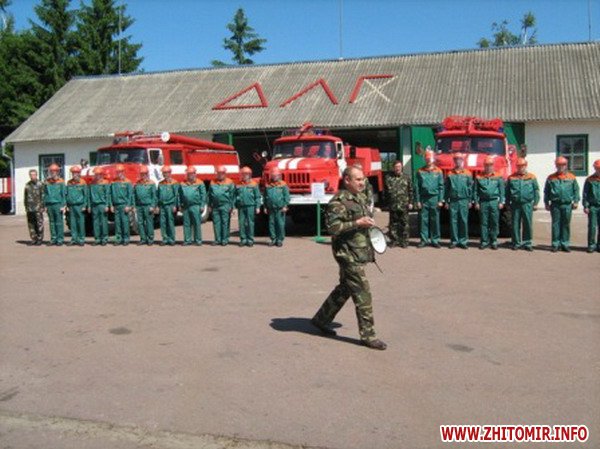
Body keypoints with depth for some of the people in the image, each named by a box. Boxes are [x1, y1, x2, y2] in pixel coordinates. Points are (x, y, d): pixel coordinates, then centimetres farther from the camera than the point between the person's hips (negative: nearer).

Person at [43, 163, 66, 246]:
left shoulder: (61, 182, 1)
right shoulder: (47, 183, 11)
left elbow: (64, 194, 0)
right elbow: (45, 195, 15)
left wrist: (63, 205, -6)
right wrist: (45, 206, 10)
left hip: (58, 204, -4)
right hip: (49, 205, 4)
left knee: (59, 223, -3)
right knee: (52, 222, 7)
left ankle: (60, 239, 1)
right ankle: (53, 239, 12)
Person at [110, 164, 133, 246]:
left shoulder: (127, 182, -1)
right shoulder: (114, 183, 11)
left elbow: (130, 195, -4)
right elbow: (111, 194, 13)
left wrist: (128, 206, -10)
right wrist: (111, 205, 8)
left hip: (124, 205, -4)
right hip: (116, 206, 4)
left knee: (125, 222, -4)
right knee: (117, 222, 5)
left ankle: (126, 239, 3)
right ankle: (118, 239, 12)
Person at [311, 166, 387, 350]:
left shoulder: (360, 199, 15)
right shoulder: (339, 201, -15)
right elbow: (333, 227, -23)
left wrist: (369, 224, 11)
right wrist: (358, 223, -25)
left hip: (360, 252, 10)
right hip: (348, 254, -10)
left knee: (344, 289, 19)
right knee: (362, 294, -7)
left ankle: (321, 319, 33)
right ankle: (367, 335, 3)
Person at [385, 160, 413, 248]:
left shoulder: (406, 177, 6)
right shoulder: (388, 178, 6)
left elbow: (410, 191, 6)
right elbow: (386, 191, 6)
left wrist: (410, 202, 0)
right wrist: (386, 202, 1)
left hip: (404, 205, -1)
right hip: (392, 205, 1)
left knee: (404, 224, 3)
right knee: (393, 224, 6)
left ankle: (404, 241, 11)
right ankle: (394, 240, 15)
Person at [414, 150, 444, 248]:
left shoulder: (438, 172, 4)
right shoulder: (420, 172, 6)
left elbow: (441, 187, 2)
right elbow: (417, 187, 4)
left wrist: (440, 200, -4)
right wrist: (417, 201, -1)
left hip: (434, 199, -1)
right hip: (423, 199, 1)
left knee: (435, 220, 4)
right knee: (423, 220, 3)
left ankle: (435, 240, 12)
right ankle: (424, 240, 11)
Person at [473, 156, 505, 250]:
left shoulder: (498, 177, 7)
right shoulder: (479, 177, 7)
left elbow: (502, 191, 7)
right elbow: (475, 191, 7)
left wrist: (501, 202, -1)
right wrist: (476, 202, 1)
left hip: (494, 202, 0)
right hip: (483, 202, 0)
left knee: (494, 222, 2)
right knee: (483, 223, 1)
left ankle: (494, 241, 10)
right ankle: (484, 241, 8)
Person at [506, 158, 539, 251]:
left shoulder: (532, 177, 6)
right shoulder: (511, 178, 7)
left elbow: (536, 191, 7)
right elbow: (507, 191, 11)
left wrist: (535, 203, 2)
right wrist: (508, 203, 7)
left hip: (527, 204, -1)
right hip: (515, 205, 1)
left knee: (527, 224, 2)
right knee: (515, 225, 3)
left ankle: (527, 243, 10)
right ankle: (516, 243, 13)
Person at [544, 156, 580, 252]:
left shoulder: (571, 177, 8)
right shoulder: (551, 178, 7)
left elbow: (576, 190, 8)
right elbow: (546, 191, 10)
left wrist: (576, 201, -1)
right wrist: (546, 203, 5)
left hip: (567, 205, 0)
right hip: (555, 205, 0)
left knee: (566, 225, 5)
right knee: (556, 225, 2)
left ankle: (565, 244, 12)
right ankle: (555, 244, 7)